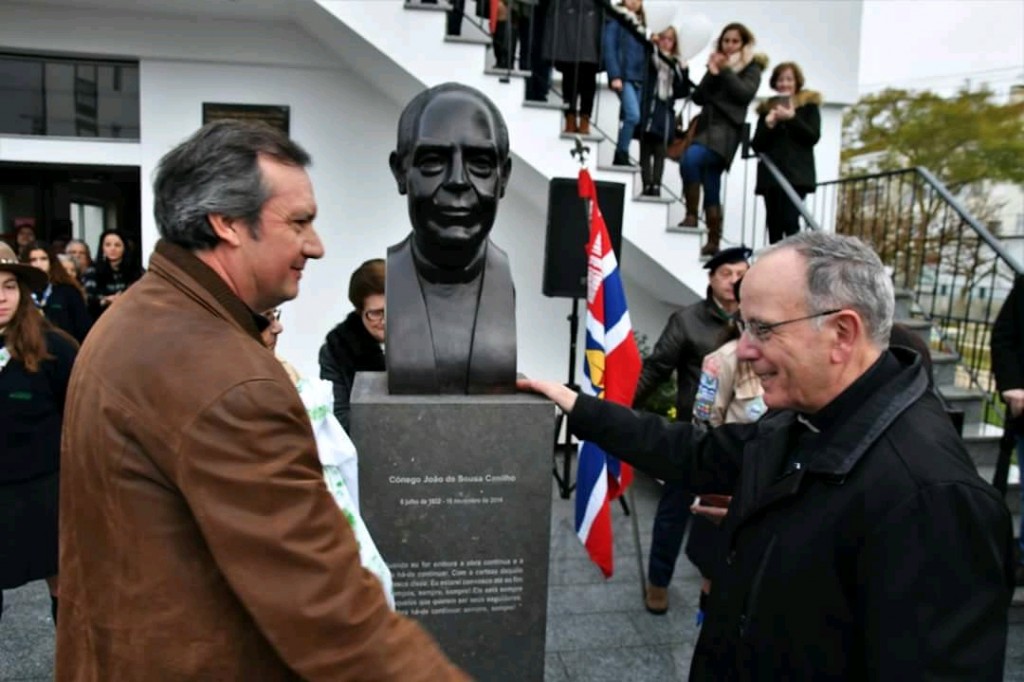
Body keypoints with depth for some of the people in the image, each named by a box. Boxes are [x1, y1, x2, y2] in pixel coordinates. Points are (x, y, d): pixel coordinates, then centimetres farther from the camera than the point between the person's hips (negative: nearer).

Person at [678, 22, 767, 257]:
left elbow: (745, 93, -9)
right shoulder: (716, 64, 21)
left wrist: (726, 70, -6)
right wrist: (712, 73, -1)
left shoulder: (752, 67, 9)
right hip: (707, 126, 6)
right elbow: (698, 97, 11)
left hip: (727, 129, -5)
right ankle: (713, 242, 6)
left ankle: (691, 216, -26)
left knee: (690, 158, -32)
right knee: (711, 189, 3)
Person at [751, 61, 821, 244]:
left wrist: (791, 117, -11)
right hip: (771, 173, 3)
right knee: (773, 224, 0)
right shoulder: (767, 108, 16)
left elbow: (813, 137, -2)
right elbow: (756, 145, 10)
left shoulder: (809, 104, 9)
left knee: (789, 220, -17)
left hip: (797, 174, -3)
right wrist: (768, 124, -7)